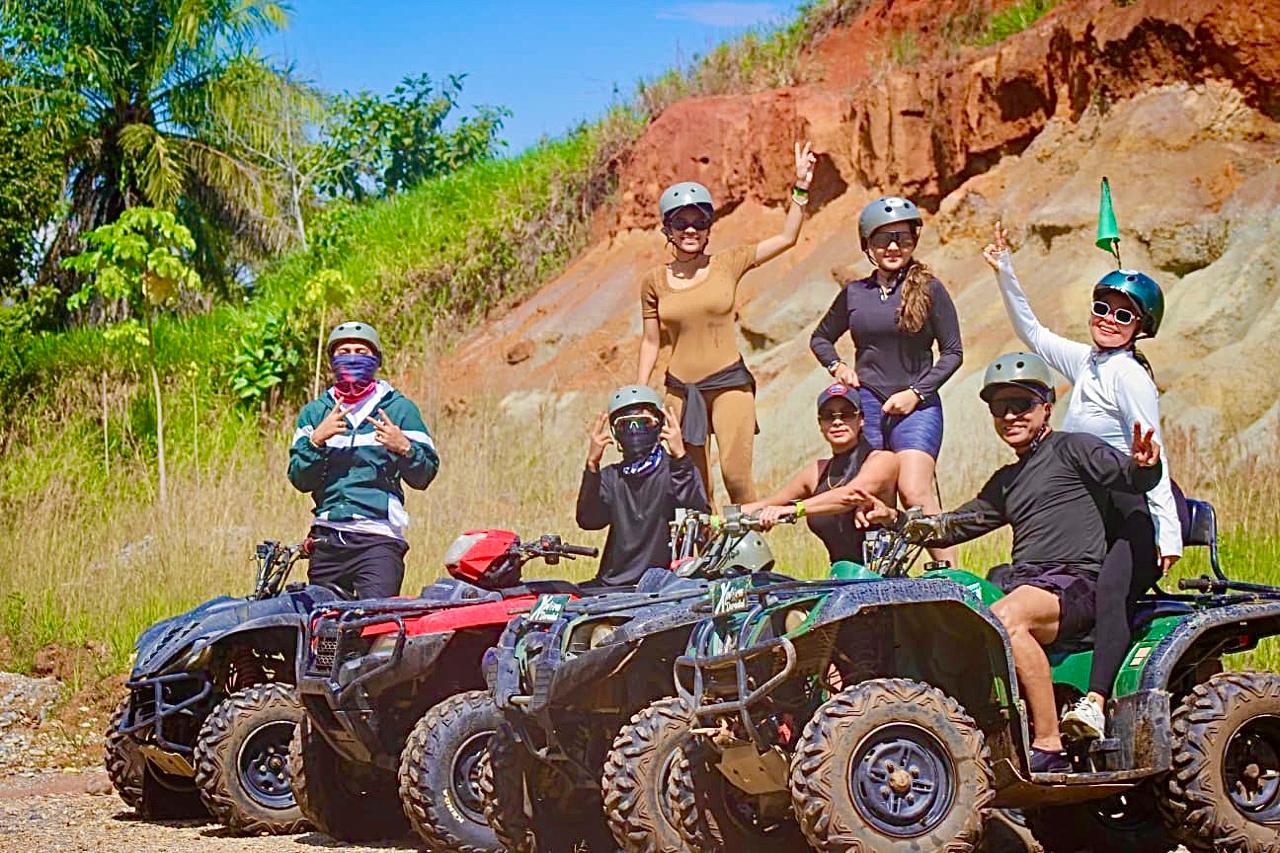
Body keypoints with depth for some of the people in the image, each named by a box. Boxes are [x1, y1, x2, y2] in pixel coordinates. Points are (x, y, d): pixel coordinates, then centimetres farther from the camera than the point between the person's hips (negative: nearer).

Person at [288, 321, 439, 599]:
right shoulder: (314, 413, 17)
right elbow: (299, 479, 7)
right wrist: (317, 439, -8)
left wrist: (403, 447, -13)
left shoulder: (399, 408, 11)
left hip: (378, 537, -3)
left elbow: (423, 476, 6)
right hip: (327, 536, 3)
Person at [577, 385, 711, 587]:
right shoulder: (611, 477, 14)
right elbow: (588, 521, -3)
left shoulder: (677, 470, 3)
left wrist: (679, 458, -24)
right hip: (613, 584, 4)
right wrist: (592, 464, -13)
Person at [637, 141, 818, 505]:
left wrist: (800, 188, -10)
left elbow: (786, 238, -3)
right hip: (680, 390, 2)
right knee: (694, 490, 5)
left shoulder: (727, 265, 0)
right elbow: (651, 341, 11)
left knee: (736, 476, -14)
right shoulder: (654, 281, 4)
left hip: (729, 383, -2)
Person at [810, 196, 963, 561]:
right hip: (866, 404, 3)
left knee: (916, 493, -19)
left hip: (916, 406, -3)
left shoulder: (929, 289, 0)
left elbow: (952, 352, 1)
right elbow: (820, 338, 25)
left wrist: (916, 393, -9)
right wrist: (836, 366, 5)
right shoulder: (854, 293, 9)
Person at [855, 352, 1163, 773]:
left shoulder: (1072, 448, 7)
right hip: (1022, 583, 8)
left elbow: (1135, 478, -4)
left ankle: (1049, 749, -36)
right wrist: (895, 519, 18)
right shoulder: (1006, 482, 29)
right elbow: (955, 526, 31)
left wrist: (1143, 465, -28)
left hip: (1077, 581, -8)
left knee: (1006, 618, -37)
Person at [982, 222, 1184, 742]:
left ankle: (1095, 703, -44)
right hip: (1102, 513, 10)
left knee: (1110, 588, -31)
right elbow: (1032, 332, 31)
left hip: (1145, 511, -10)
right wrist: (1004, 271, 25)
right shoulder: (1086, 363, 14)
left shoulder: (1129, 375, -11)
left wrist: (1167, 534, -23)